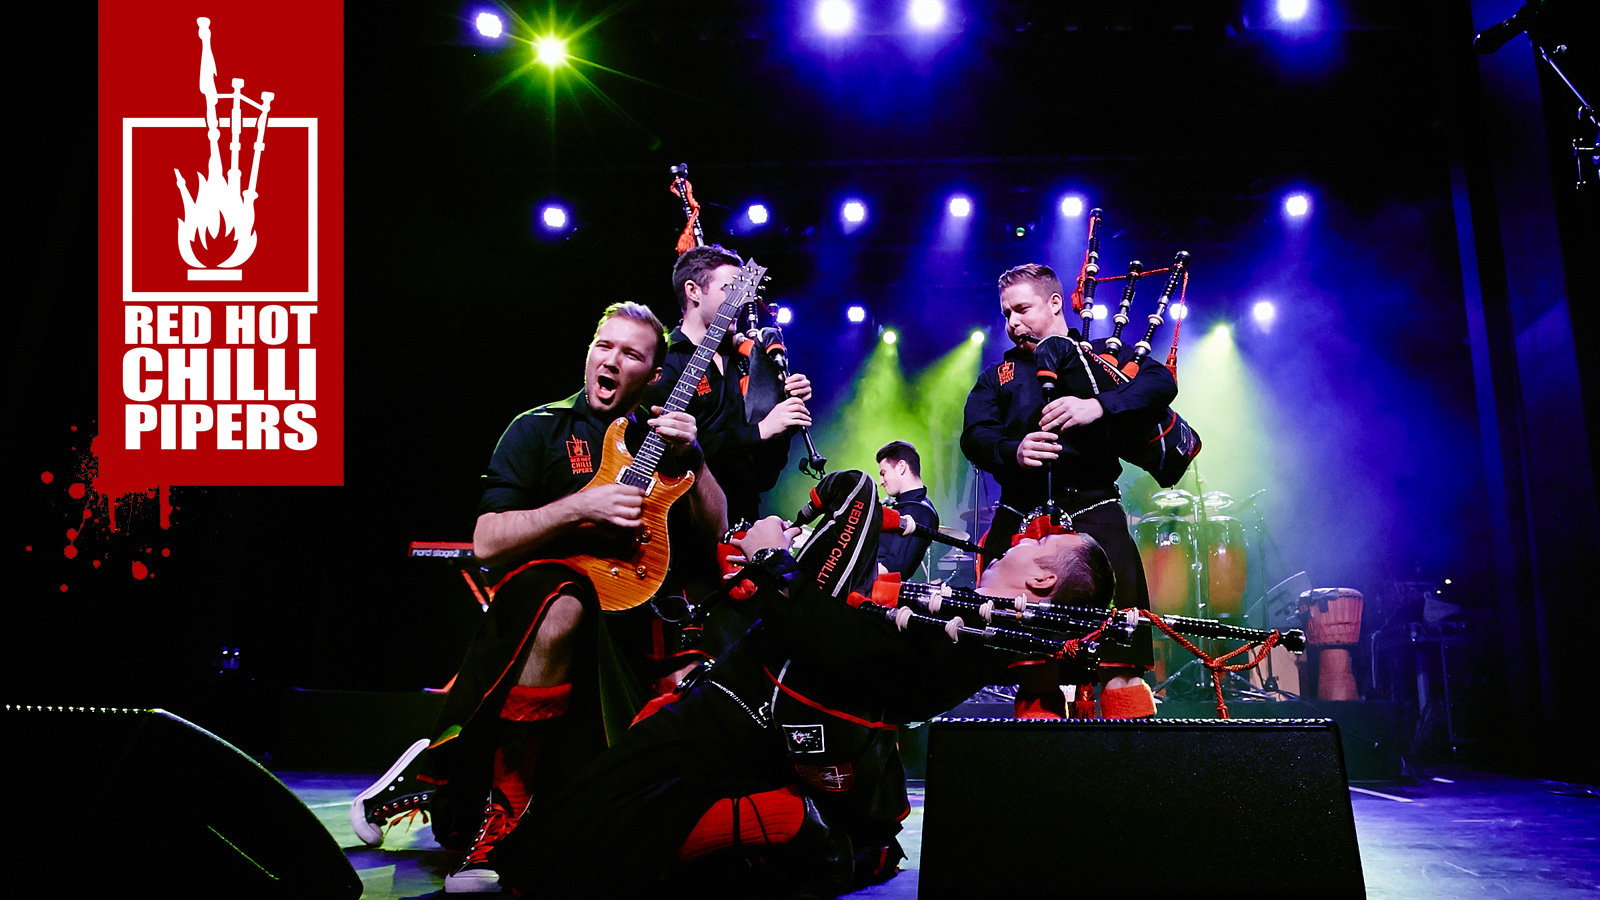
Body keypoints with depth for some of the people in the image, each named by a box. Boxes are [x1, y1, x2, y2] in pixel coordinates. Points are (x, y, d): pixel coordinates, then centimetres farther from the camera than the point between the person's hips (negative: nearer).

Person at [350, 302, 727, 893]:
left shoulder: (661, 438, 14)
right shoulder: (541, 429, 4)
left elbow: (714, 538, 9)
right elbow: (486, 543, -5)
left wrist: (690, 459, -5)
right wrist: (582, 505, -16)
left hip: (634, 596, 5)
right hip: (543, 586, -4)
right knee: (565, 606, -37)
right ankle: (499, 814, -22)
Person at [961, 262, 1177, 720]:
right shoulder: (998, 375, 22)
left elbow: (1161, 382, -2)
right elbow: (974, 436, 5)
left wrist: (1098, 406, -20)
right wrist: (1013, 450, -18)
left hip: (1093, 516, -2)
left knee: (1120, 666, -11)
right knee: (1033, 674, 2)